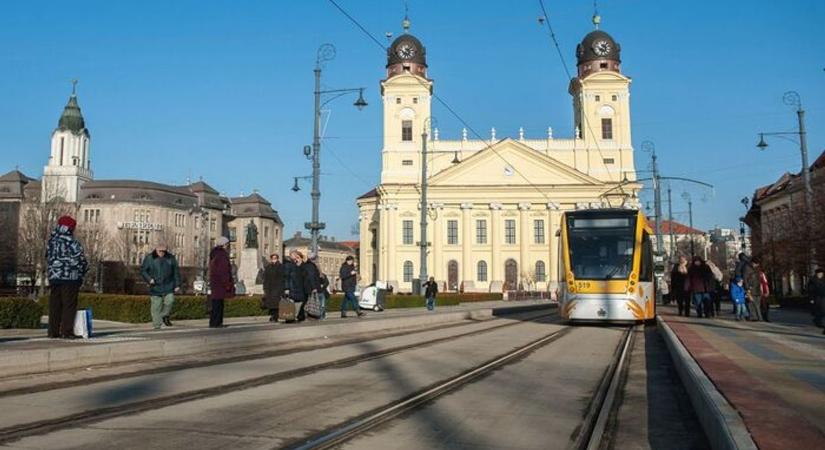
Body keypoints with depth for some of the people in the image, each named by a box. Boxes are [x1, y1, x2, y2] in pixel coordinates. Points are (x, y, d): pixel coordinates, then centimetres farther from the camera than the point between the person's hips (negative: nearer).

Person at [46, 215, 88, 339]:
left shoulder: (51, 242, 9)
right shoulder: (72, 243, -11)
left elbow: (48, 259, 15)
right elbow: (81, 260, -8)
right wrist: (81, 273, 8)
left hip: (53, 278, 6)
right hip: (70, 278, -6)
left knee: (54, 306, 10)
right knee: (69, 306, -2)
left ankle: (53, 331, 13)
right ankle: (67, 331, -4)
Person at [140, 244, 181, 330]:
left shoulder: (171, 258, 5)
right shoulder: (149, 258, 1)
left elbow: (176, 272, 9)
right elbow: (143, 270, 6)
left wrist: (177, 285, 4)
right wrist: (149, 279, -11)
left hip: (168, 287, 1)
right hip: (155, 286, -1)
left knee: (169, 301, -13)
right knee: (156, 306, -1)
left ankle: (165, 316, 14)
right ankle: (156, 325, 6)